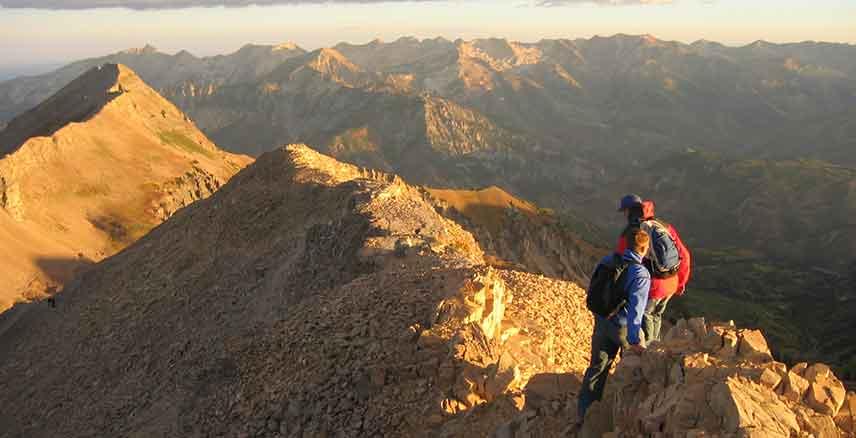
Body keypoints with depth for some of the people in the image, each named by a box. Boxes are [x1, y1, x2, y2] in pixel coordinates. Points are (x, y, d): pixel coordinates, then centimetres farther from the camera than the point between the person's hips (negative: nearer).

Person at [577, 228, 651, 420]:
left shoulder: (607, 261, -5)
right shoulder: (641, 274, -23)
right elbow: (635, 309, -30)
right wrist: (634, 340, -28)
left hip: (602, 322, 5)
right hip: (623, 327, -4)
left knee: (597, 367, 13)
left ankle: (584, 412, 17)